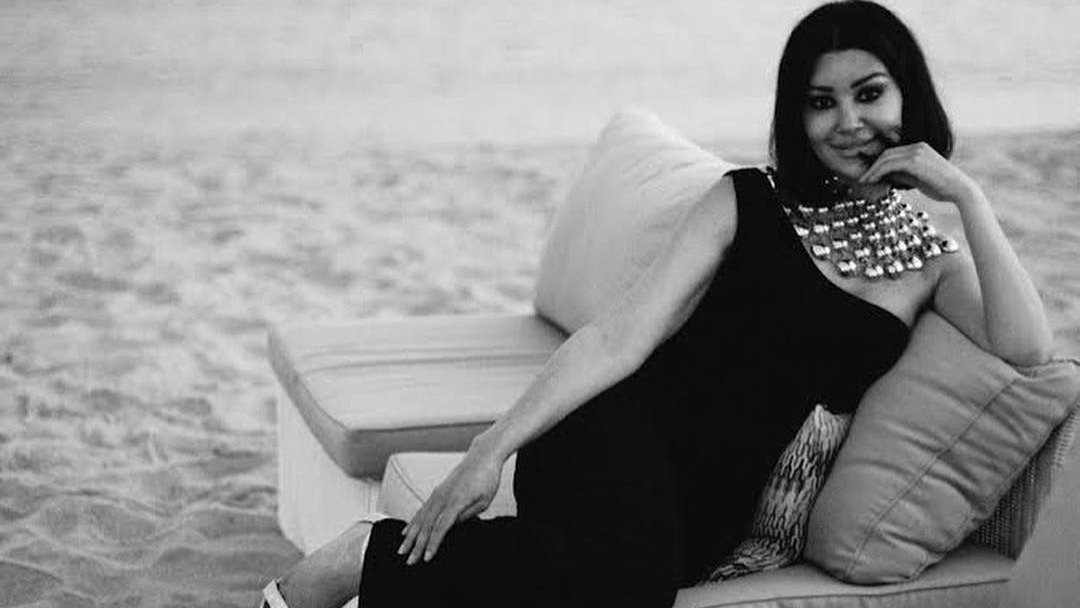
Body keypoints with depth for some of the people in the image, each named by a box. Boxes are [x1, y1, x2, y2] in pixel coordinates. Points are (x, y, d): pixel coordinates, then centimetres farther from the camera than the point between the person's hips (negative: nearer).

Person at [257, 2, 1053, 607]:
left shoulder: (934, 263, 14)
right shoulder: (750, 202, 7)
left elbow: (1028, 348, -5)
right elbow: (624, 335, -3)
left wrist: (967, 196, -5)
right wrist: (495, 445, -14)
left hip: (713, 501, 2)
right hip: (627, 429, -2)